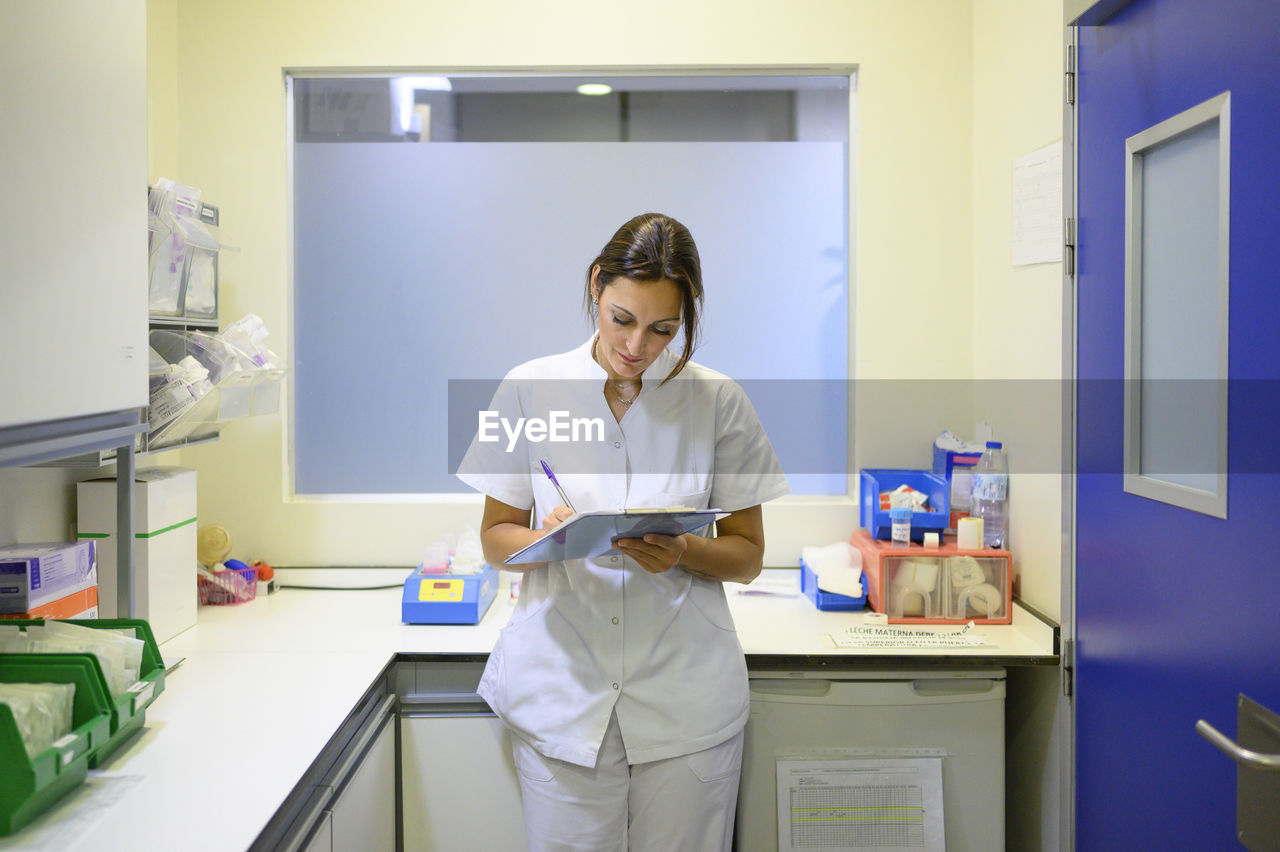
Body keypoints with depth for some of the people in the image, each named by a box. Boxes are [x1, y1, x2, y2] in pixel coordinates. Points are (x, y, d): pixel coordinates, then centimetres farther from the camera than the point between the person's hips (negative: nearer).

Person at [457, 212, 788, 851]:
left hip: (686, 699, 0)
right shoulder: (531, 390, 0)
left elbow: (748, 554, 5)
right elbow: (496, 536, 6)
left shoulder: (719, 402, -1)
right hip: (561, 695, 0)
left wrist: (684, 552, -17)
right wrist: (548, 539, -17)